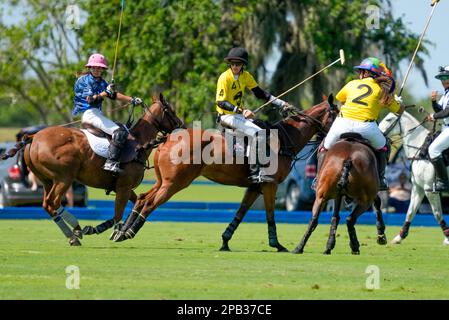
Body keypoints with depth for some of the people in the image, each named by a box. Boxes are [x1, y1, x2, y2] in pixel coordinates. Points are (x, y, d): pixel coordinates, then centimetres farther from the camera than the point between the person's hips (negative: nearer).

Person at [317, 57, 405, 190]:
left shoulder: (352, 84, 17)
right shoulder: (382, 90, 14)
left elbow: (339, 98, 38)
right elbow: (400, 110, 25)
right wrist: (399, 100, 47)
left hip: (343, 123, 1)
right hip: (366, 126, 0)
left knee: (325, 148, 25)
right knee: (382, 149, 28)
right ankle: (380, 180, 26)